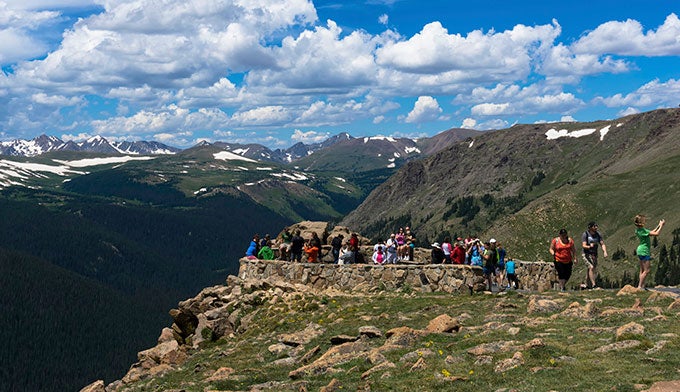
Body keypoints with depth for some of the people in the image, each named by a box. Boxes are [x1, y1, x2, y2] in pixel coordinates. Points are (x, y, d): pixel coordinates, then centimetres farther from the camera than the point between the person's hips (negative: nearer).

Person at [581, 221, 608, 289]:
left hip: (594, 255, 5)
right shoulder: (585, 234, -13)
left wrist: (605, 252, -17)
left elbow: (602, 244, 1)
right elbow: (584, 245, -20)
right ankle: (593, 285, -24)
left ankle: (586, 285, 21)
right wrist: (589, 246, -42)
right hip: (587, 255, -5)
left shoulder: (598, 234, 1)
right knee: (591, 267, -23)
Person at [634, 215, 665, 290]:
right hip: (644, 251, -10)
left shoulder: (638, 230, 10)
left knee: (642, 270, 12)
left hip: (641, 251, 10)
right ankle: (640, 286, -7)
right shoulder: (643, 231, -20)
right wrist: (661, 226, -8)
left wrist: (658, 226, 19)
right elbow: (656, 234, -21)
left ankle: (642, 286, 14)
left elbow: (651, 232, 21)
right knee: (646, 270, -7)